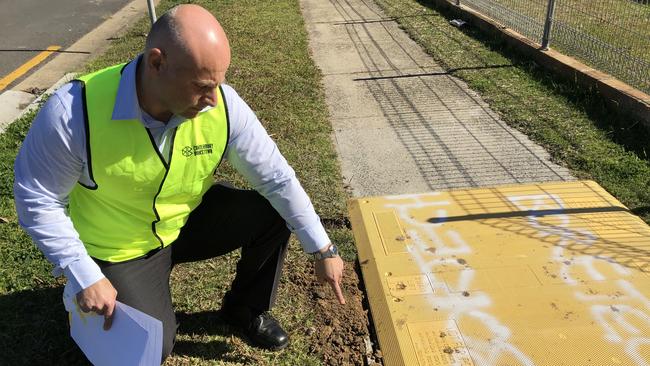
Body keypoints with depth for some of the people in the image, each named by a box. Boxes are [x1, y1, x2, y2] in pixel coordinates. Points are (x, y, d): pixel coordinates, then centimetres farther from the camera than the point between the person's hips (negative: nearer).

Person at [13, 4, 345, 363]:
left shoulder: (222, 105, -24)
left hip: (190, 221, 3)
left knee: (275, 214, -12)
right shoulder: (74, 111, -31)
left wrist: (322, 249, -13)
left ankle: (246, 309, 13)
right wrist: (85, 277, -20)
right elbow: (37, 200, -18)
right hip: (121, 250, -2)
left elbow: (276, 176, -16)